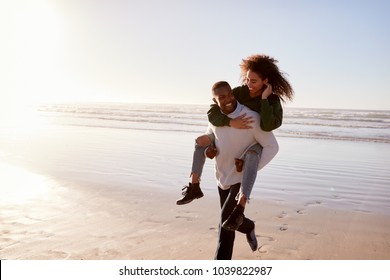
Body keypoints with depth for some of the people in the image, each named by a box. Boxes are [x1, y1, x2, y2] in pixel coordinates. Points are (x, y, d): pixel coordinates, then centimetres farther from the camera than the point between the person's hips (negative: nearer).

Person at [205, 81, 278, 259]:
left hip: (243, 178, -6)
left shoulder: (251, 117, -23)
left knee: (226, 218, -16)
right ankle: (248, 227, 52)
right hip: (223, 177, 6)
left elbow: (272, 147, -17)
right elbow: (209, 136, 15)